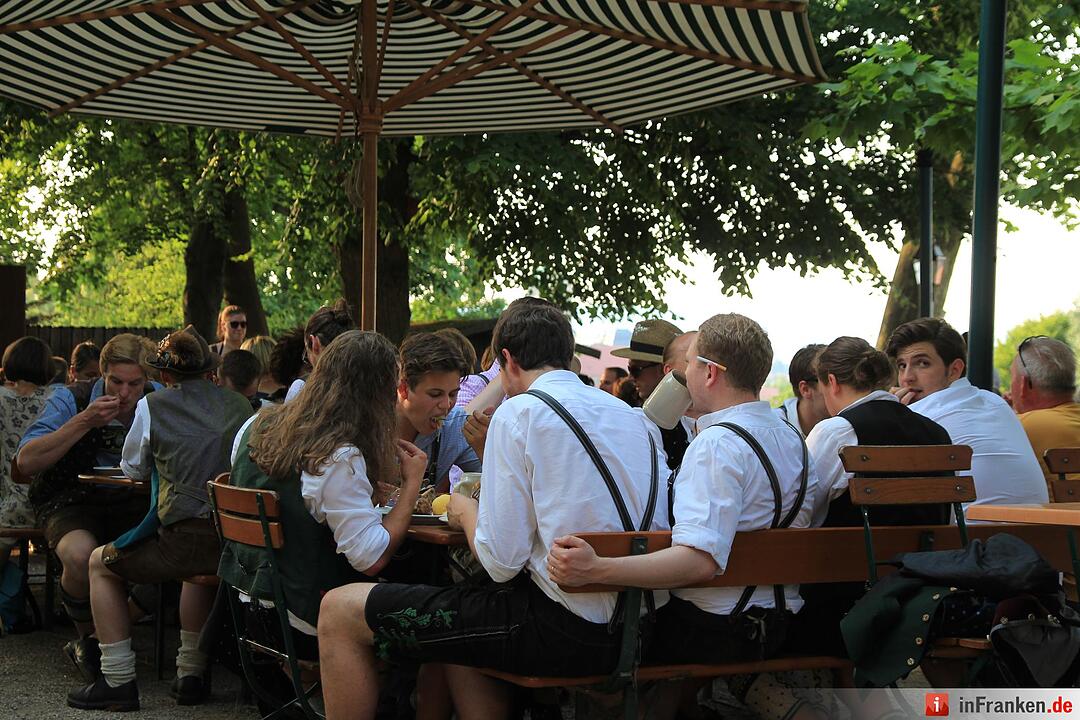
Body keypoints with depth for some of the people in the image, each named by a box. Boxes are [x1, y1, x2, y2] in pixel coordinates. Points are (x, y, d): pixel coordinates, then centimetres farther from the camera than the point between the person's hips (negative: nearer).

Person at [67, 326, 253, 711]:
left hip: (183, 540, -4)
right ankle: (191, 673, 37)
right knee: (202, 564, 40)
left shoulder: (152, 406, 5)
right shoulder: (238, 405, 14)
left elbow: (133, 468, 18)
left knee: (100, 564, 22)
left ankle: (118, 680, 16)